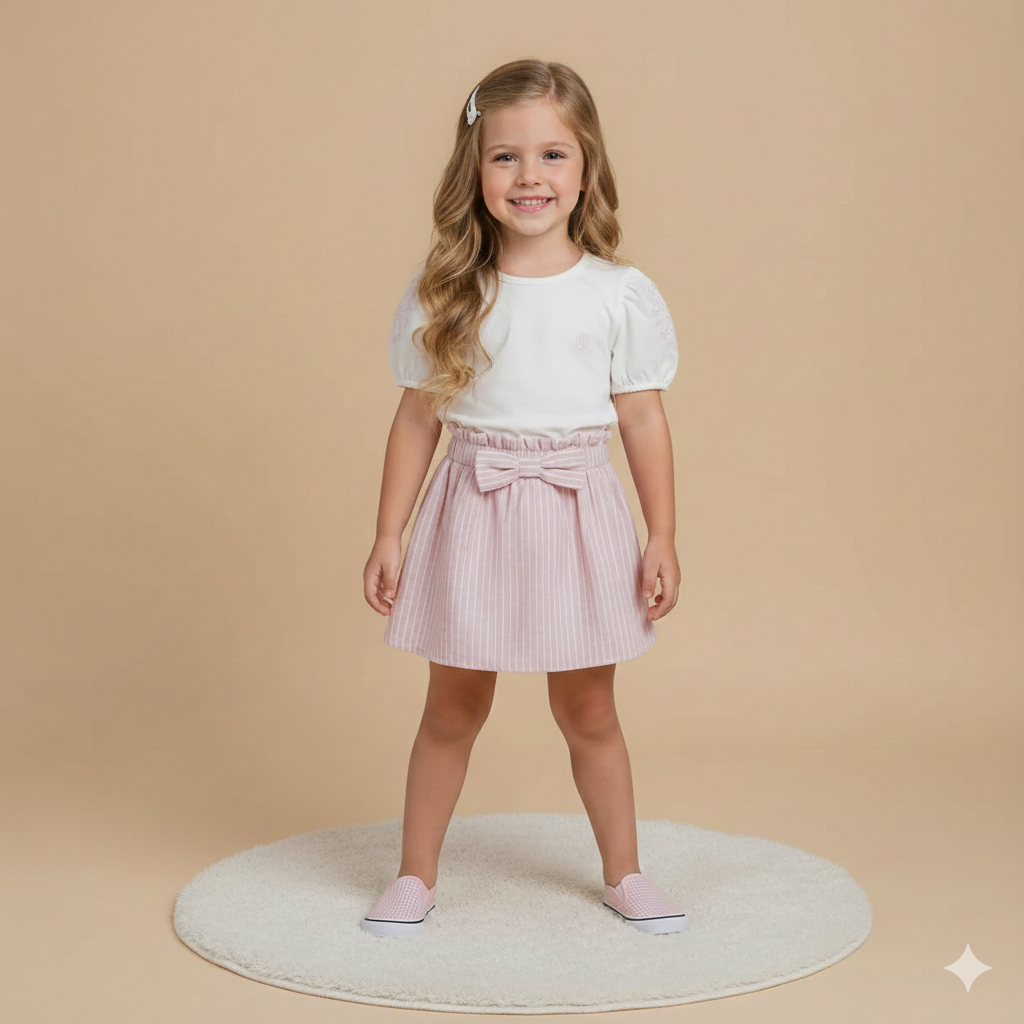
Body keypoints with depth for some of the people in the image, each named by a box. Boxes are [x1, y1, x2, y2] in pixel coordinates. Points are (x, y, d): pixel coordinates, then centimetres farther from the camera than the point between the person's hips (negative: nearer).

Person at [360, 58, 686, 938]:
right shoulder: (441, 296, -1)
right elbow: (417, 418, 3)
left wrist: (663, 537, 0)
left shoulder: (620, 296, -2)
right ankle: (416, 875, 27)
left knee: (588, 711, 12)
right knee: (453, 708, 10)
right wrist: (389, 536, 2)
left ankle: (624, 873, 30)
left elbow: (643, 418, 2)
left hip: (577, 516, 0)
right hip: (473, 512, 0)